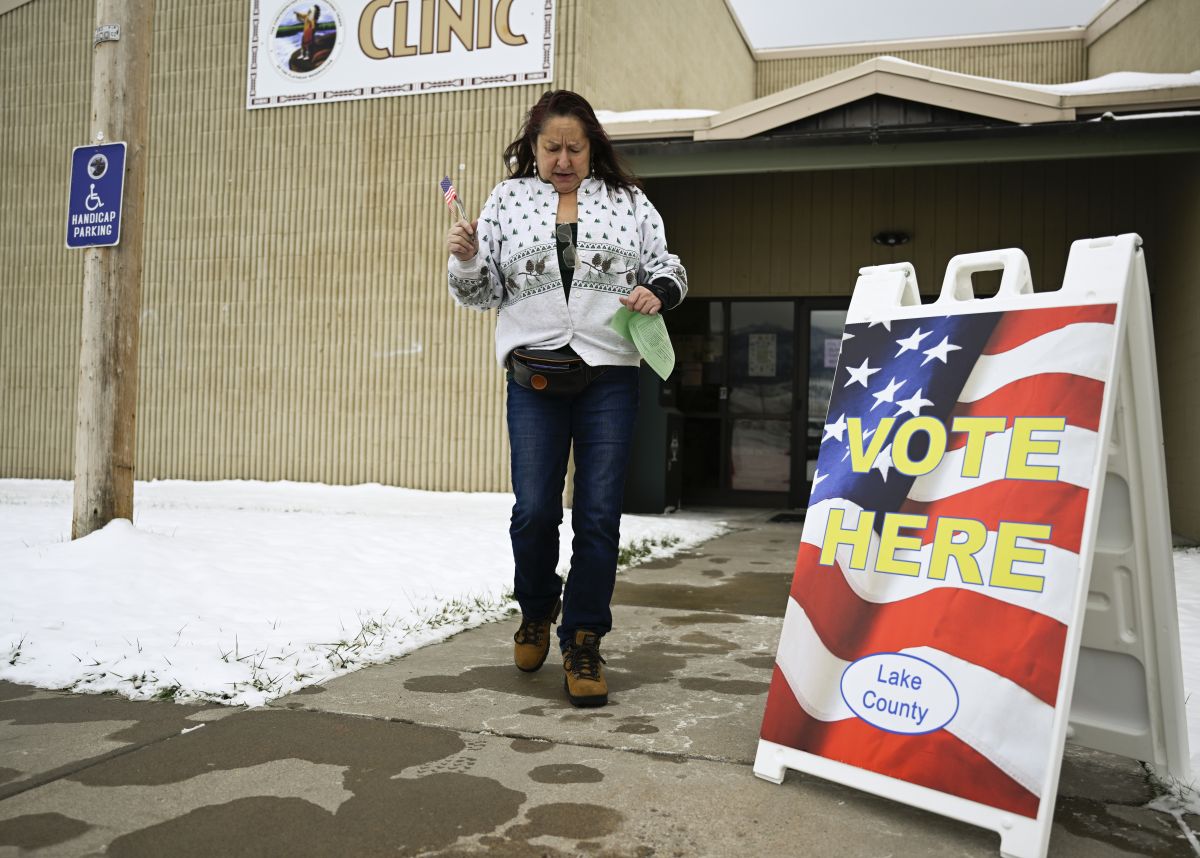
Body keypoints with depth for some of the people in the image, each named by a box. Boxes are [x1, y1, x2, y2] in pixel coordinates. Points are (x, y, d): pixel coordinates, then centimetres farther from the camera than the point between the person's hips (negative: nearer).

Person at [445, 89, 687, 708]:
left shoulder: (628, 200, 11)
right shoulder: (507, 200, 11)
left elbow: (667, 268, 14)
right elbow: (482, 292, 11)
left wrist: (658, 292, -8)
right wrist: (465, 261, -9)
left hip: (610, 377, 0)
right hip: (535, 377, 0)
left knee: (599, 514, -2)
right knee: (534, 510, -4)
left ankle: (582, 644, 12)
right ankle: (536, 610, 26)